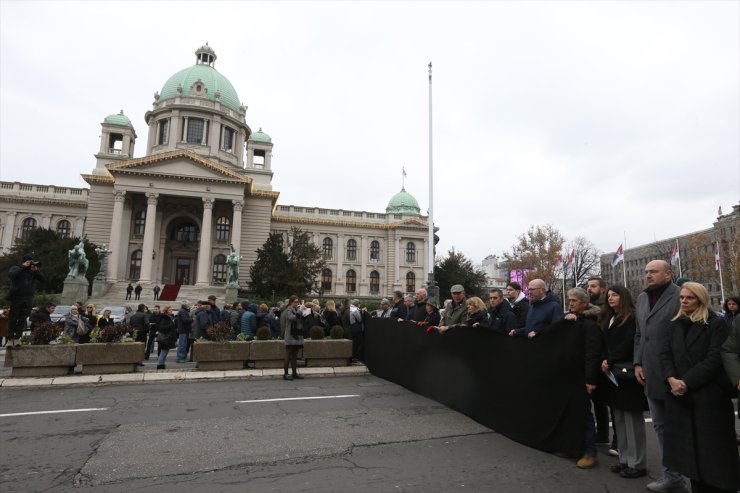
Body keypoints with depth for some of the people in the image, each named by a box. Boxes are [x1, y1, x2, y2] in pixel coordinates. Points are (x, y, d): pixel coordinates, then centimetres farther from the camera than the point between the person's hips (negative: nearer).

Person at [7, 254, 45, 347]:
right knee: (13, 318, 2)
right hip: (16, 297, -3)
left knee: (22, 319, 4)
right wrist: (22, 267, -17)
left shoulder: (33, 270, 11)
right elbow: (11, 275, -20)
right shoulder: (15, 268, 2)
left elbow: (43, 279, 0)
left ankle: (17, 338, 12)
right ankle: (10, 339, 9)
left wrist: (36, 270, -11)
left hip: (28, 299, 3)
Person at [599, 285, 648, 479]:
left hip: (627, 373, -8)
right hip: (613, 373, 8)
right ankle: (625, 459, 18)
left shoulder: (632, 318, -7)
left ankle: (637, 464, 6)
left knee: (632, 418, -2)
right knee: (619, 418, 10)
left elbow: (628, 345, -15)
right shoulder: (608, 319, 16)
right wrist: (605, 362, -1)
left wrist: (610, 361, -12)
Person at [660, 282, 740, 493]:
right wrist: (671, 379, -13)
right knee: (690, 447, 10)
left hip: (709, 395, -4)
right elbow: (665, 355, 4)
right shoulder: (674, 325, 11)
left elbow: (714, 359, -13)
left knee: (713, 448, 3)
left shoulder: (716, 324, -4)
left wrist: (687, 382, -18)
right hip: (680, 396, 4)